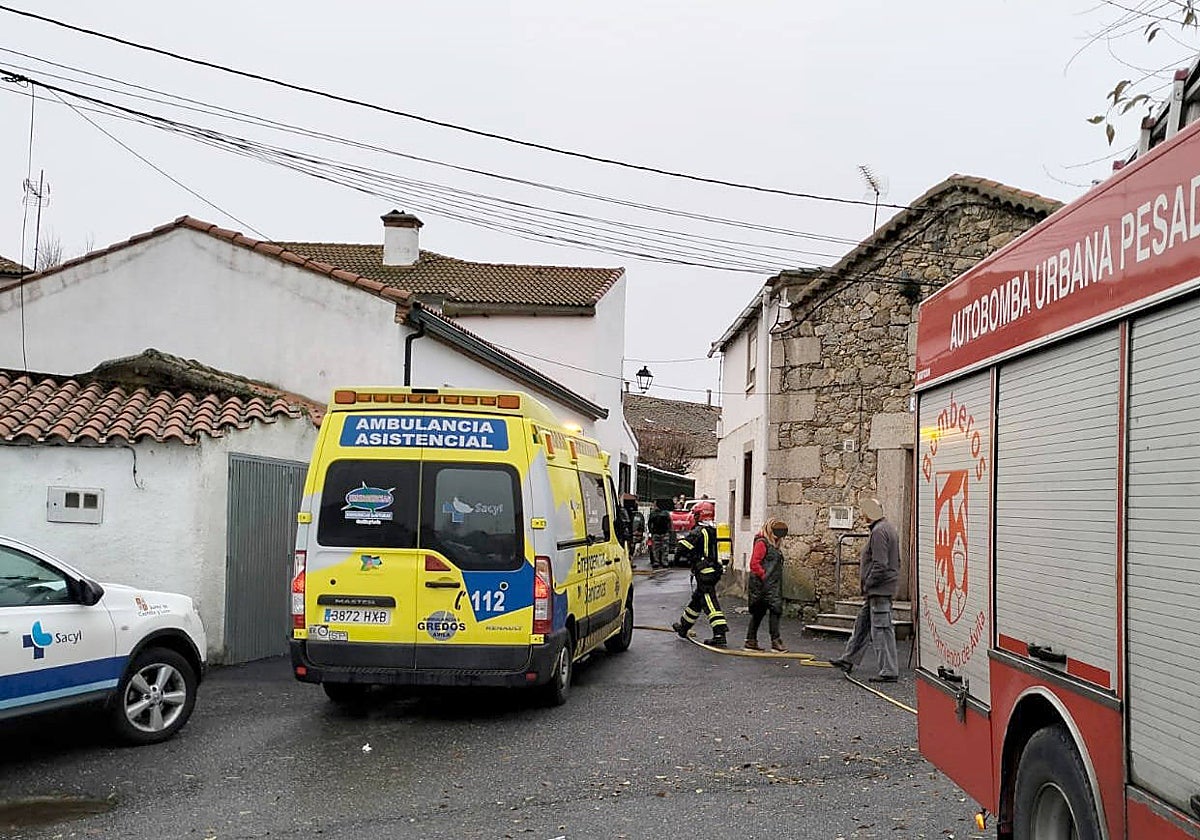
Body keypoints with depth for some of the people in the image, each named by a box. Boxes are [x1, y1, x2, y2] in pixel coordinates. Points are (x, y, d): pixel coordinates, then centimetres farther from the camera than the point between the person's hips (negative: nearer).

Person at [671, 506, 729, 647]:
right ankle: (683, 627, 38)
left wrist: (683, 538, -1)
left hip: (704, 572, -9)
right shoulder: (714, 531, 10)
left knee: (710, 604, -9)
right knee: (697, 599, 22)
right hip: (715, 570, 9)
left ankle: (720, 637, -14)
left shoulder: (699, 531, -15)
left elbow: (683, 546, -22)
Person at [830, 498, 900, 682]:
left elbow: (880, 565, -23)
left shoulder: (879, 532, -19)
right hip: (879, 590, 11)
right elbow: (895, 560, 21)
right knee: (862, 624, 19)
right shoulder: (889, 528, 14)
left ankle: (889, 671, -1)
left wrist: (868, 583, -12)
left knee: (882, 629, -6)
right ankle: (848, 660, 29)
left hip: (880, 589, -11)